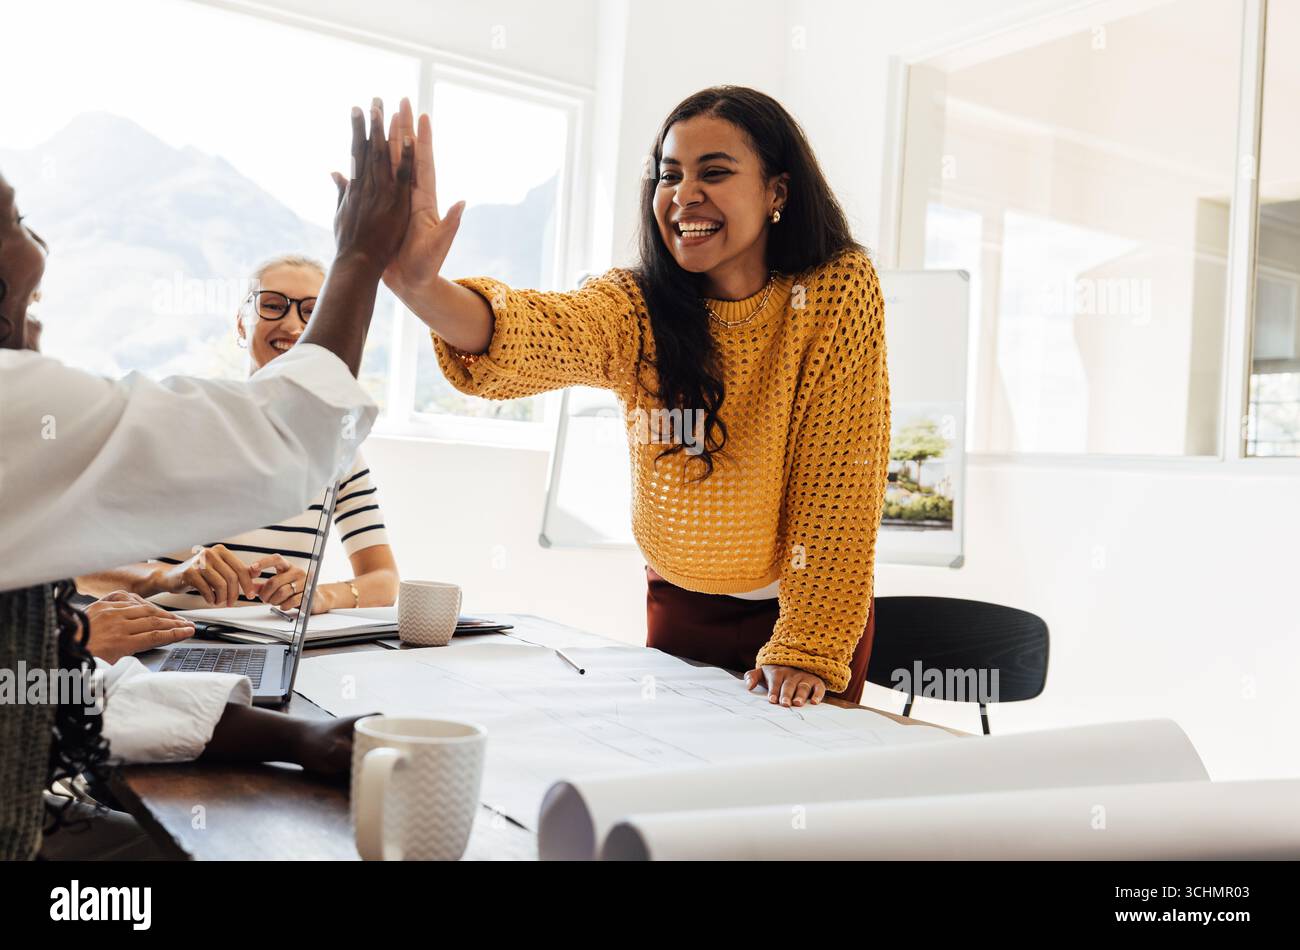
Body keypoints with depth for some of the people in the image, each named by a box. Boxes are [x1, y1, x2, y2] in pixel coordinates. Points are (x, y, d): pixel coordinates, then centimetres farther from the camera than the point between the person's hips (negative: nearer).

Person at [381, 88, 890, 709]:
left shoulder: (840, 290, -18)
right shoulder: (638, 308, -13)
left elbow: (836, 480, -19)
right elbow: (527, 335, -34)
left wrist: (807, 650, -22)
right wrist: (420, 287, -54)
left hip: (813, 605, -2)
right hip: (679, 603, 3)